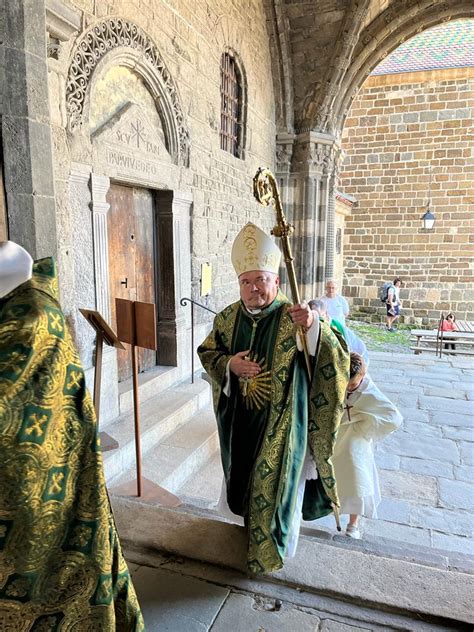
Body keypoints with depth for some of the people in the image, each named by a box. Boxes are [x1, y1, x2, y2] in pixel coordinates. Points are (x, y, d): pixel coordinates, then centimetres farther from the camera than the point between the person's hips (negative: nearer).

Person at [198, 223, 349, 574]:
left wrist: (315, 327, -44)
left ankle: (271, 549, 35)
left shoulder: (293, 318, -17)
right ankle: (251, 520, 54)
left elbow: (336, 359, -23)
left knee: (276, 479, 9)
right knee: (243, 473, 24)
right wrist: (229, 364, -14)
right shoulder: (229, 318, -2)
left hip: (279, 421, -5)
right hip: (240, 418, 5)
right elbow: (207, 352, 8)